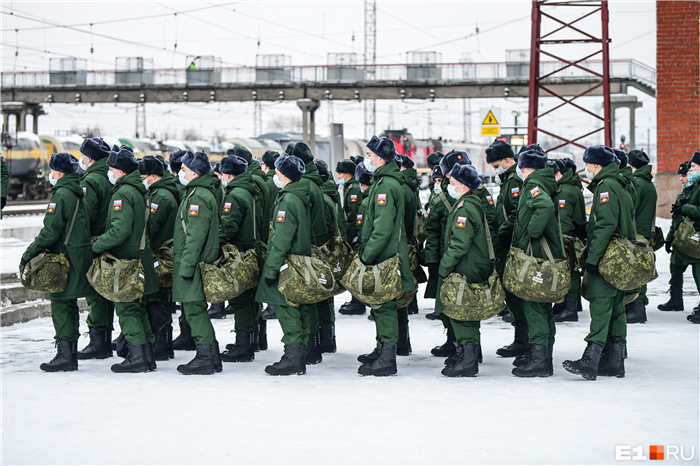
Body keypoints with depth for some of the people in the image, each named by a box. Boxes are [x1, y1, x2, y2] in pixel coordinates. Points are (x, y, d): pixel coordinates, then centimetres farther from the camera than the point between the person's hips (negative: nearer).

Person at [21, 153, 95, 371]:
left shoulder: (61, 195, -15)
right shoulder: (78, 193, 14)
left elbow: (50, 231, -18)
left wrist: (29, 255, -12)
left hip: (64, 256, -9)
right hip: (78, 258, 9)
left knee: (60, 306, -7)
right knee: (69, 306, 13)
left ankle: (65, 355, -8)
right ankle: (71, 355, 18)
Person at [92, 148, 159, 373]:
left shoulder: (123, 193, -17)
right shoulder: (139, 190, 13)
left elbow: (120, 230, -25)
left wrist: (97, 246, -15)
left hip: (124, 259, -9)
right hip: (139, 257, 9)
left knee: (126, 308, -5)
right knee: (138, 307, 15)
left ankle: (137, 357, -5)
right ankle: (147, 354, 19)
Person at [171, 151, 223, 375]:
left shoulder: (199, 196, -16)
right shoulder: (196, 192, 18)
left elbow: (196, 236, -22)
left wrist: (187, 264, -23)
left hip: (194, 263, -10)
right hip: (192, 262, 10)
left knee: (194, 308, -7)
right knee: (193, 309, 13)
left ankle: (206, 358, -4)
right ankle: (210, 356, 18)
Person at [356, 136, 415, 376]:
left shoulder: (386, 186, -18)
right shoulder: (381, 182, 16)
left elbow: (383, 228, -23)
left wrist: (367, 255, -21)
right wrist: (365, 249, 20)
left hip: (385, 257, -10)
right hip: (382, 255, 10)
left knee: (384, 304, -8)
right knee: (380, 304, 18)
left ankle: (387, 360, -5)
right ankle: (382, 350, 28)